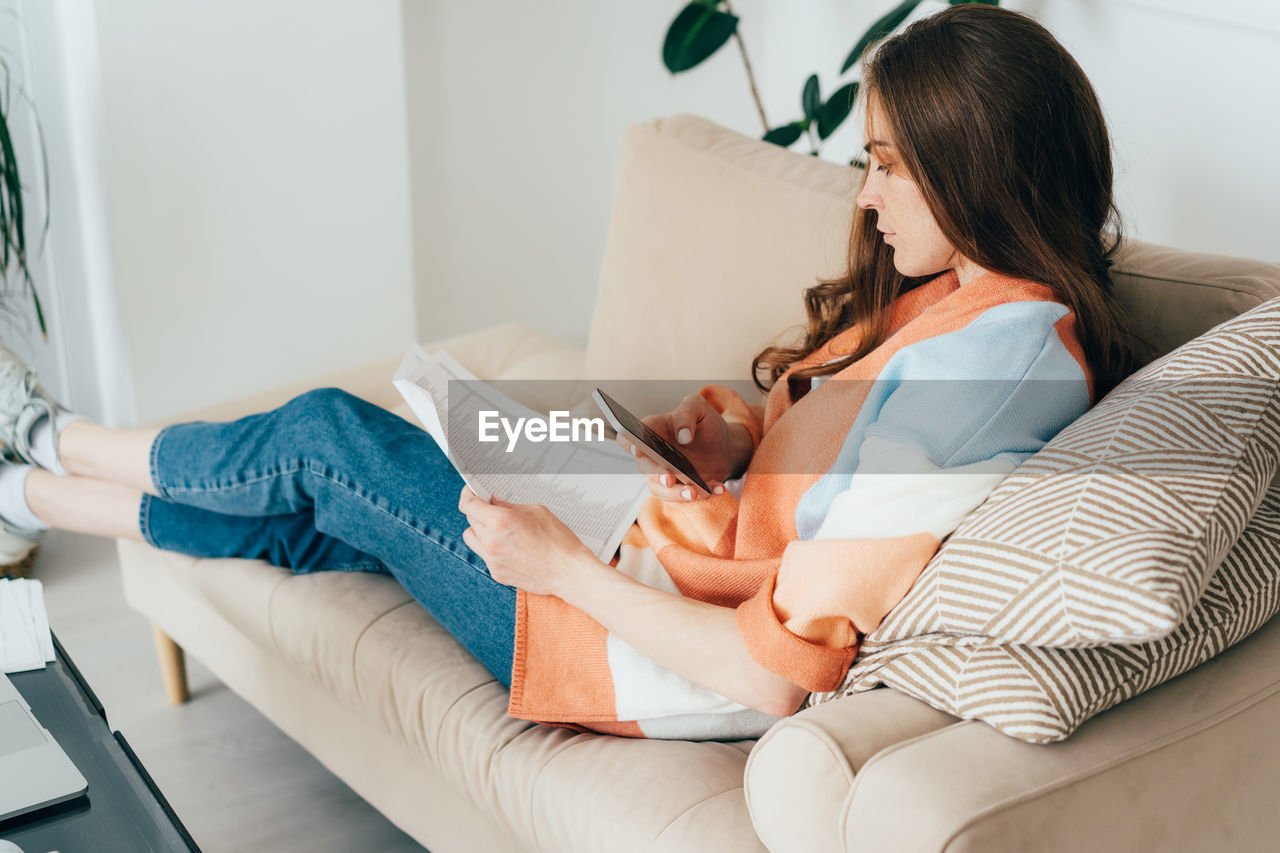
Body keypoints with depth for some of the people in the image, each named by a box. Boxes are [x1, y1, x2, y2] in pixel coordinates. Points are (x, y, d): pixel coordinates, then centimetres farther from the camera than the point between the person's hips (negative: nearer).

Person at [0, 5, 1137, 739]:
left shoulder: (989, 353, -30)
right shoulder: (951, 294, 0)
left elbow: (777, 672, -30)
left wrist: (566, 566, -22)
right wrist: (744, 442, -4)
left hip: (663, 668, -8)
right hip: (645, 572, 8)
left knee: (324, 435, 3)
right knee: (317, 520, 15)